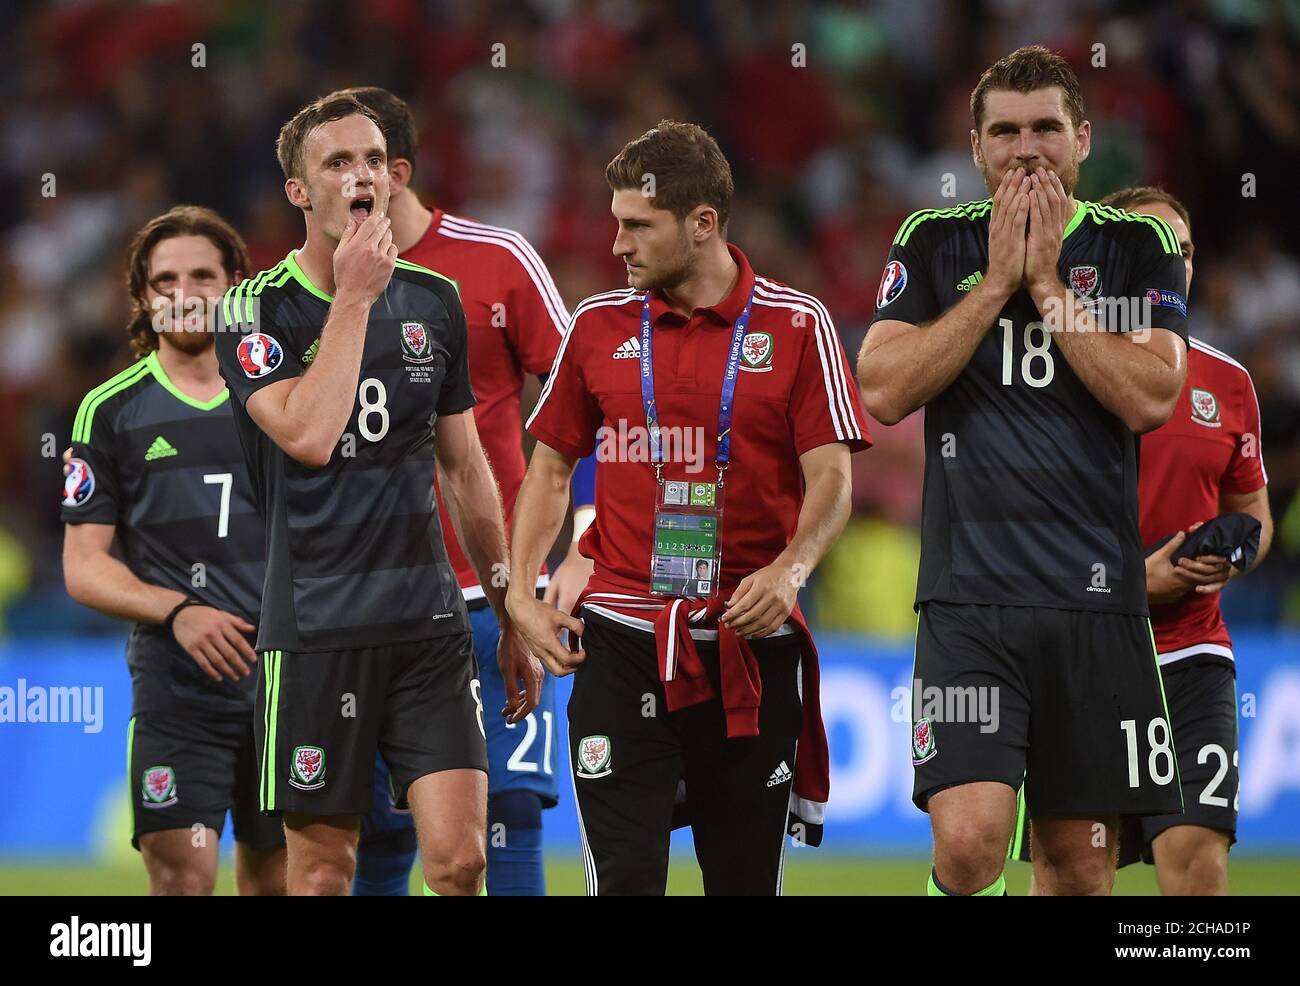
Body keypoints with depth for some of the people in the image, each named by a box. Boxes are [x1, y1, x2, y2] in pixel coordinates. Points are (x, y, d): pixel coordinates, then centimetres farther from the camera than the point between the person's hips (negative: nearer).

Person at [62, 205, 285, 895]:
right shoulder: (112, 411, 4)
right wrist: (177, 611, -15)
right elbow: (84, 567, 2)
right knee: (181, 873, -15)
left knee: (277, 876, 6)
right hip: (176, 685, -2)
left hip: (286, 677, 3)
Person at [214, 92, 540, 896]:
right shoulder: (257, 309, -4)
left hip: (431, 621, 3)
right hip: (315, 631, -3)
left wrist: (513, 619, 17)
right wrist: (354, 297, -16)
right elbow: (307, 435, -22)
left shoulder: (433, 301, 10)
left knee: (460, 859, -8)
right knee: (323, 868, 1)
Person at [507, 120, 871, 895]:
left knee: (747, 879, 4)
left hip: (751, 646, -1)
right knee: (624, 875, -11)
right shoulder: (599, 325, 8)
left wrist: (789, 569, -22)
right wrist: (522, 592, 3)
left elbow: (831, 479, -4)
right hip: (621, 642, 1)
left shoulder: (797, 325, 0)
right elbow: (551, 468, 15)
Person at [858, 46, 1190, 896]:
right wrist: (996, 280, -7)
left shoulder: (1140, 246, 6)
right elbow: (884, 391, -5)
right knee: (969, 845, -19)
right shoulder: (934, 244, 8)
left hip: (1097, 599, 1)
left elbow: (1150, 398, -7)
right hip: (970, 597, -1)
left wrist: (1047, 282, -8)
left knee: (1080, 863, 5)